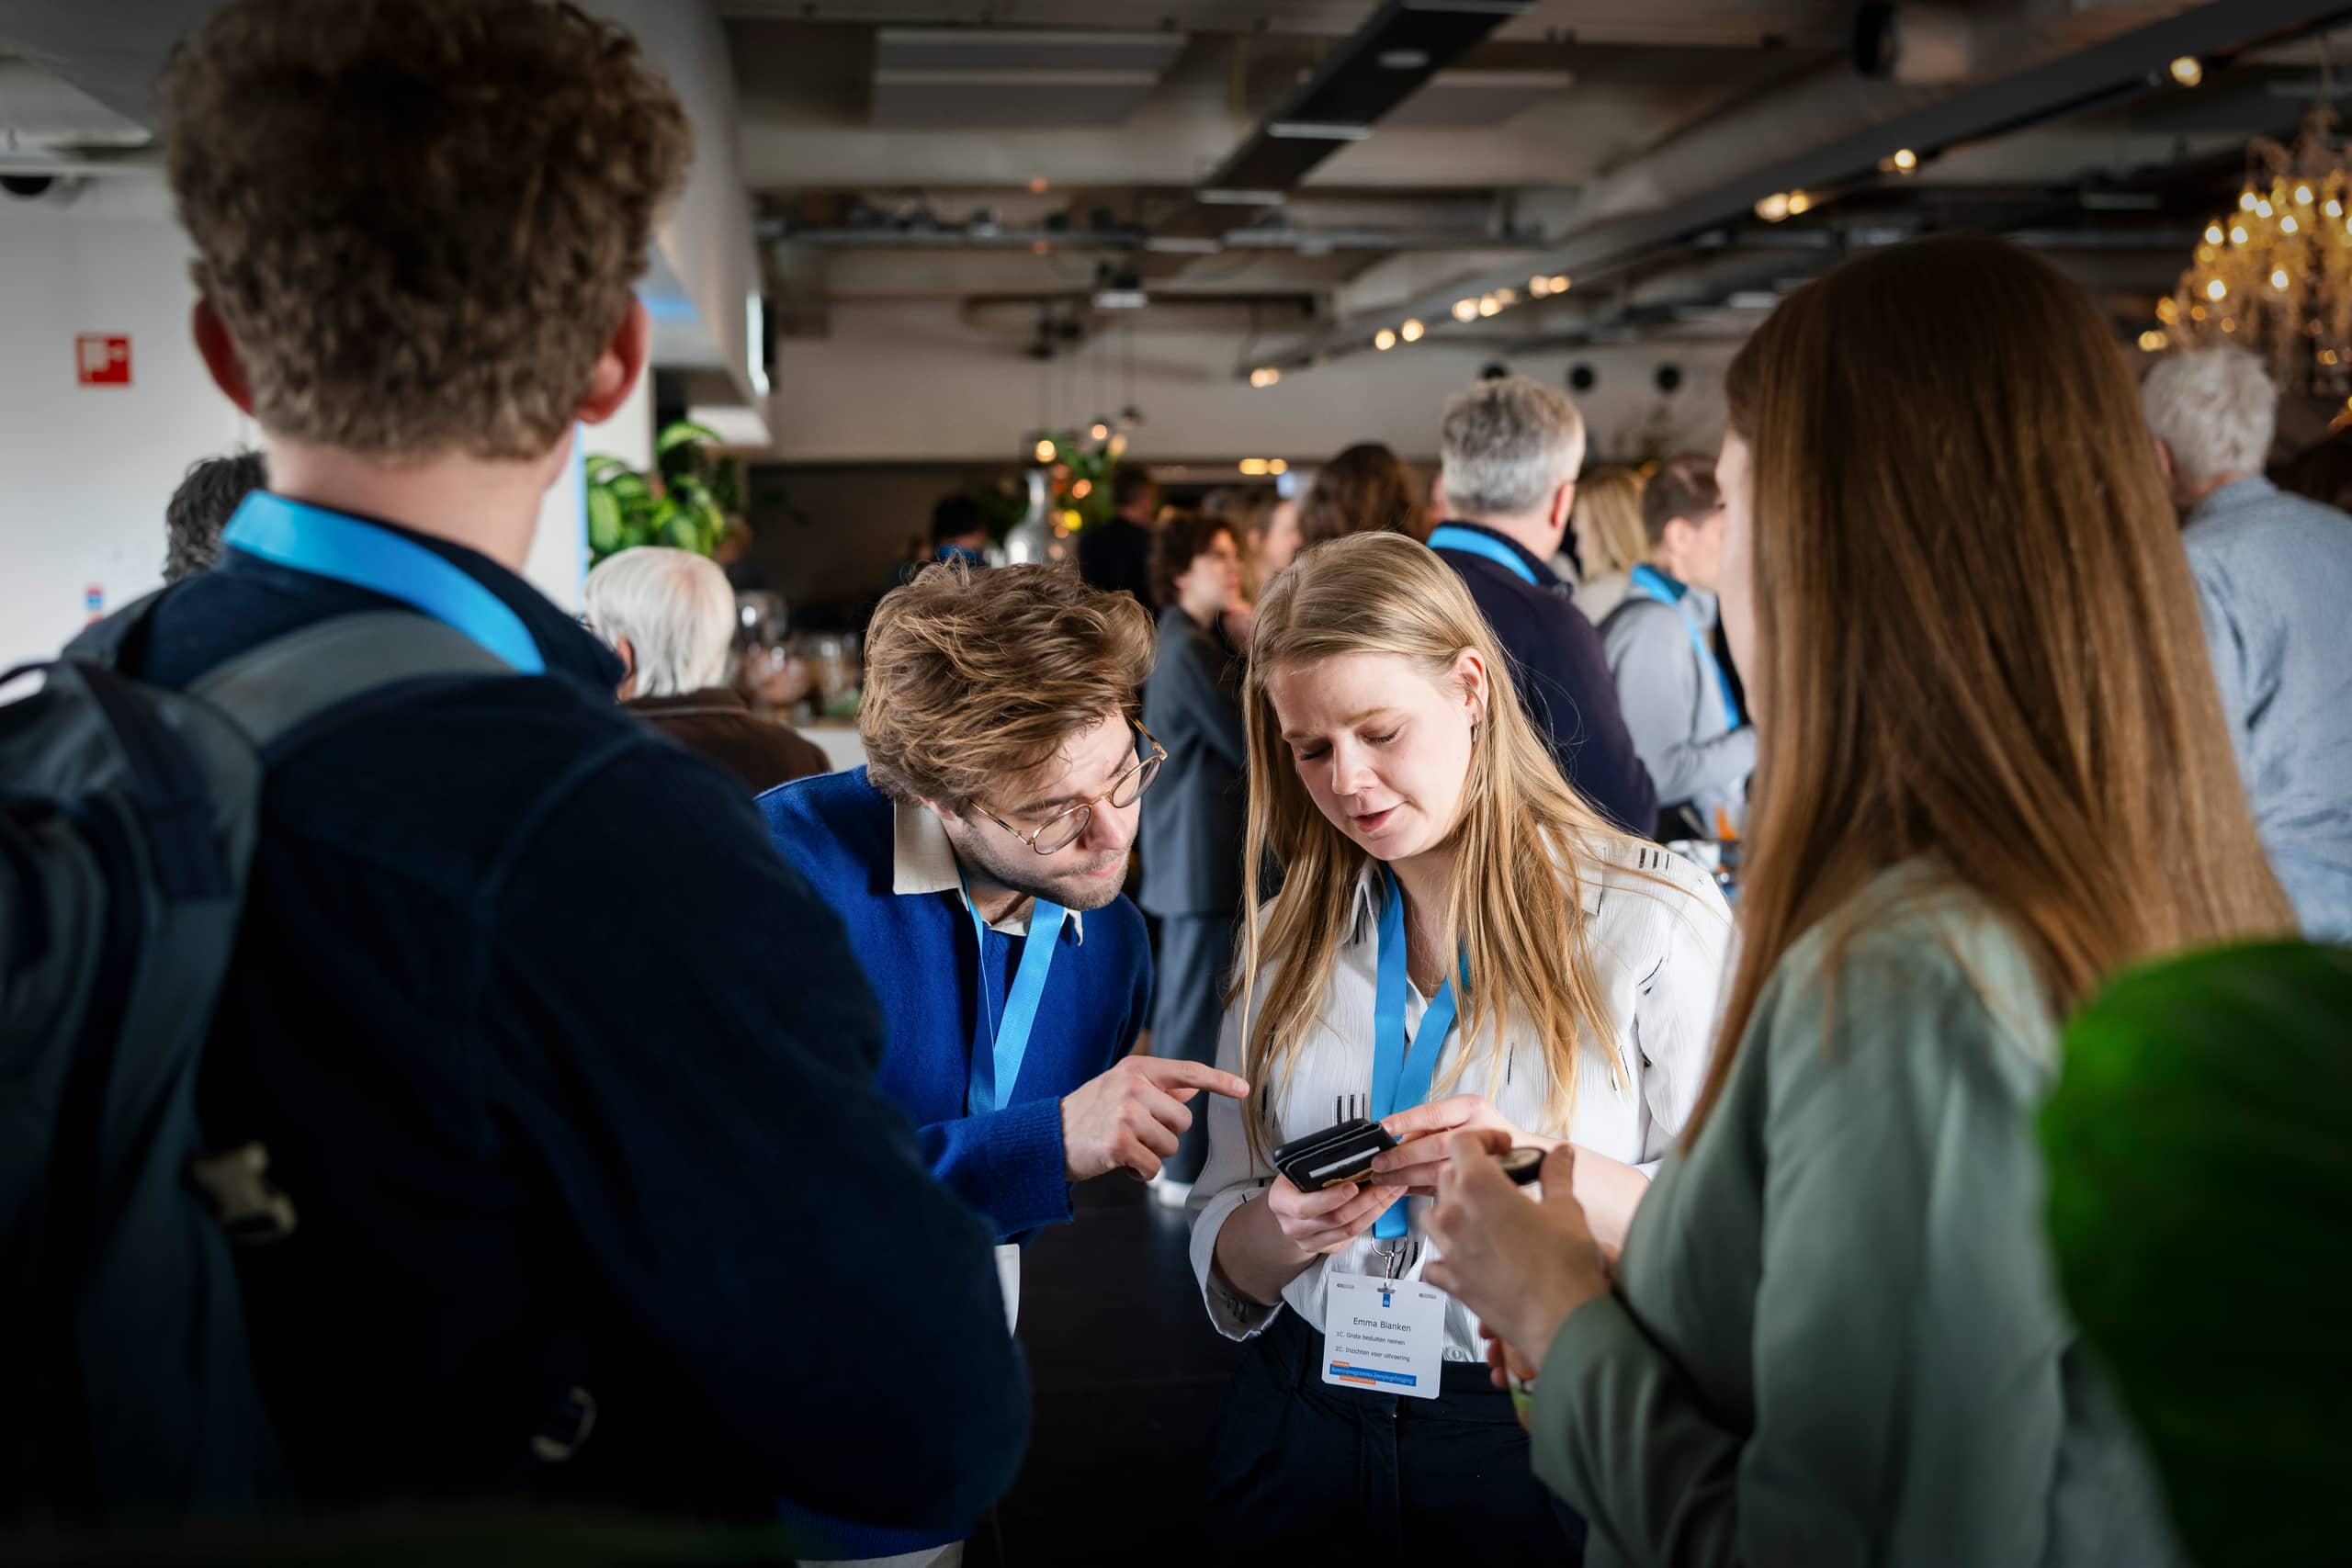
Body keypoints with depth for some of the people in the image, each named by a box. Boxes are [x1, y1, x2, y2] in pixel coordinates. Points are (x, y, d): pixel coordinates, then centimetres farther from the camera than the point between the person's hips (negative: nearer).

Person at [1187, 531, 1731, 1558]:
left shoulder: (1657, 918, -7)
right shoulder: (1290, 937, 5)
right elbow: (1225, 1266, 7)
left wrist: (1544, 1167, -26)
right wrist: (1286, 1231, -15)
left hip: (1547, 1443, -3)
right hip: (1304, 1430, 4)